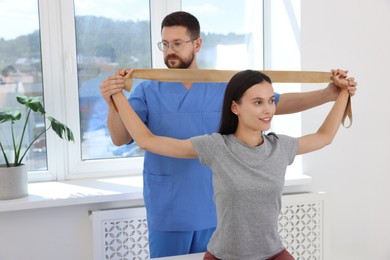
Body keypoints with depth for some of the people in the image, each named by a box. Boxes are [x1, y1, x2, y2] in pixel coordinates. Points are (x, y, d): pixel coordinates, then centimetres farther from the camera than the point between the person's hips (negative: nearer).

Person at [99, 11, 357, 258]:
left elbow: (277, 103, 2)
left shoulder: (225, 88, 1)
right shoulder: (148, 90, -4)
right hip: (167, 214, -2)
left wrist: (329, 94, -8)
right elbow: (121, 138, -14)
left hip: (215, 211, 2)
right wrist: (113, 103, -34)